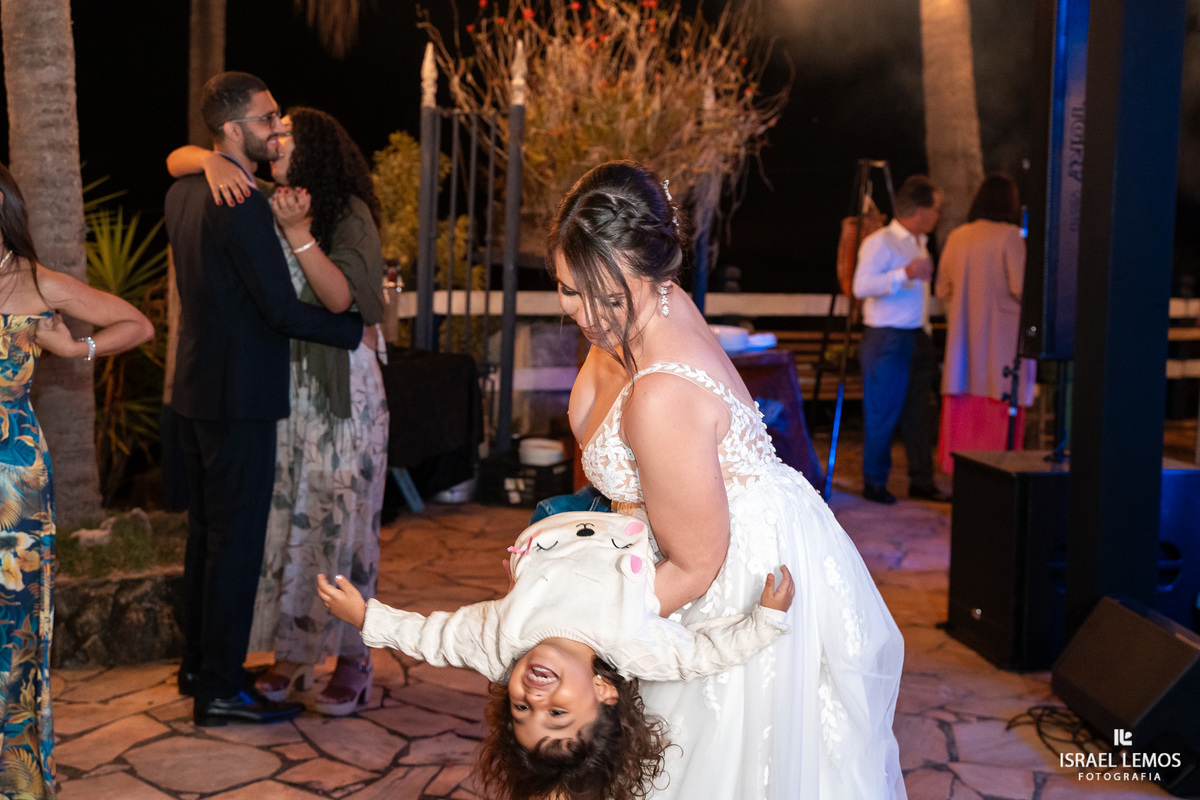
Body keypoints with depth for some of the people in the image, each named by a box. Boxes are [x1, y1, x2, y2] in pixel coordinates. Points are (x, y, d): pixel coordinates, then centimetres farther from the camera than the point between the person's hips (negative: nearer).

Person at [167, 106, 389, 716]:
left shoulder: (348, 214, -6)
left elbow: (341, 298, -19)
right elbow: (177, 160, 8)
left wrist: (298, 232, -27)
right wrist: (213, 162, -14)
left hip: (339, 386, -4)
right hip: (279, 385, 4)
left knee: (338, 520, -1)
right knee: (283, 517, 7)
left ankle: (353, 660, 10)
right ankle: (291, 654, 19)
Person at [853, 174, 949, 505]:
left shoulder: (919, 244, 17)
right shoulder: (880, 242, -11)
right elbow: (862, 286, -23)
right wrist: (905, 274, -30)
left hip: (917, 337, 8)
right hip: (887, 338, -8)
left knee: (919, 412, 9)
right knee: (883, 414, -3)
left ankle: (921, 481, 16)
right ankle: (874, 483, 7)